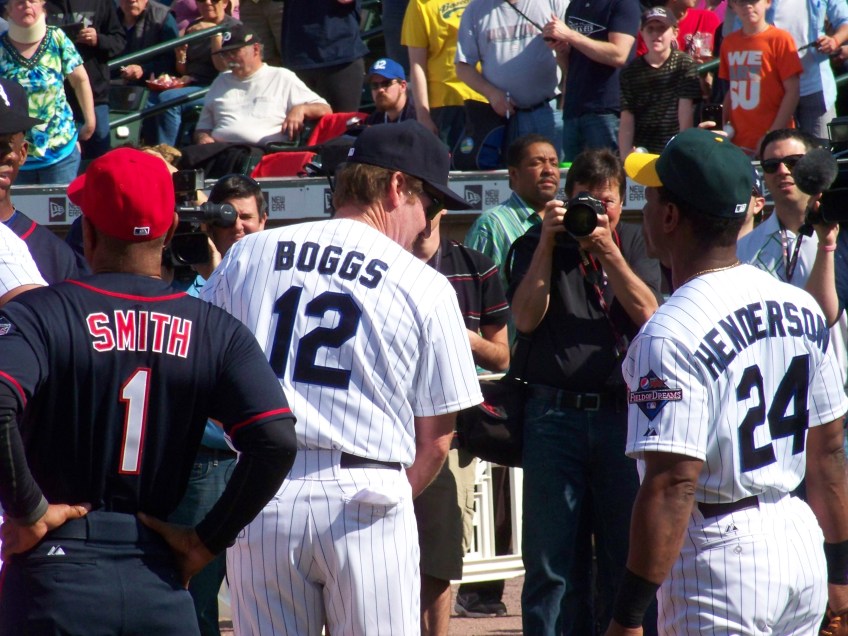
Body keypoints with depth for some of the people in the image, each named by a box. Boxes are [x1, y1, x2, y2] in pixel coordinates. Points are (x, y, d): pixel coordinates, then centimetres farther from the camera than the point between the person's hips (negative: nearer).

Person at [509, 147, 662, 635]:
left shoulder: (635, 244, 11)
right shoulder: (538, 245, 9)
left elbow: (646, 312, -4)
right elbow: (525, 317, -4)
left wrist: (607, 250, -13)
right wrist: (548, 242, -10)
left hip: (623, 412, 1)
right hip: (554, 413, -1)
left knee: (629, 555, 1)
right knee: (552, 559, 0)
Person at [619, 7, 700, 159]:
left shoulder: (685, 65, -1)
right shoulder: (631, 71, 6)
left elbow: (686, 113, -8)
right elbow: (627, 119, 1)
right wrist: (625, 156, -13)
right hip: (639, 151, 2)